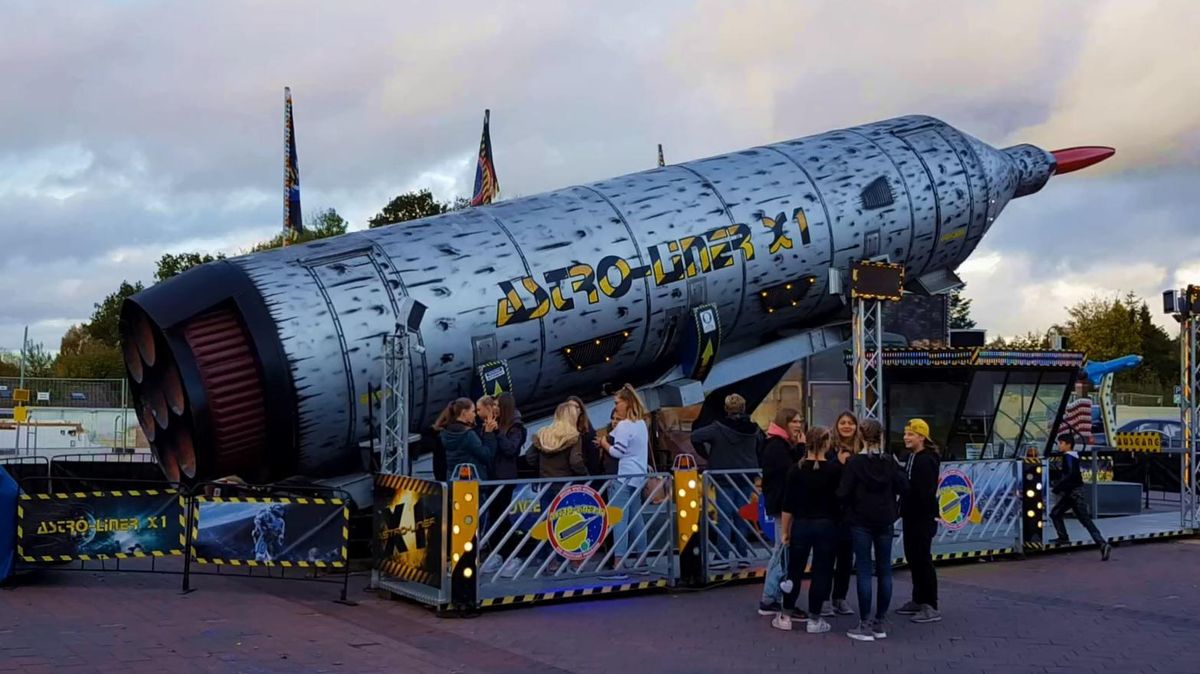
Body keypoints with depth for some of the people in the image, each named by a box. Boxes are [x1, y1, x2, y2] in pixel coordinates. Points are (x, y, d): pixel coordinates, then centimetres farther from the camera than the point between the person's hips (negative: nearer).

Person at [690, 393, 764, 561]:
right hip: (746, 478, 3)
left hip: (724, 478, -3)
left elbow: (695, 436, -18)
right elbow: (760, 450, 8)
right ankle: (742, 556, 11)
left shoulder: (718, 428, -10)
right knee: (742, 516, 10)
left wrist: (707, 455, -5)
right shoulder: (754, 429, 2)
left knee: (724, 516, -1)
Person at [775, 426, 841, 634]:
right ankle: (814, 620, 9)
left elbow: (788, 504, -2)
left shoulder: (796, 469, -2)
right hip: (826, 525, -2)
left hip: (801, 525, 2)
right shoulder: (835, 469, -8)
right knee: (821, 572, 6)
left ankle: (785, 617, 16)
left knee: (794, 570, 11)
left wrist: (784, 530, 6)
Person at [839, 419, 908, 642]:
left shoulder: (854, 462, -10)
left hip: (861, 522, -3)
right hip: (885, 522, 3)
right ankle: (881, 623, 15)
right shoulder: (889, 462, -1)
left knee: (864, 571, -1)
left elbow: (843, 493, -15)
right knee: (884, 571, 10)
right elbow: (903, 487, -6)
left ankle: (865, 625, -1)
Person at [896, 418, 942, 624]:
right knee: (913, 558, 15)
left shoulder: (927, 460, -15)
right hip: (912, 516, 10)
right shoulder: (913, 457, 15)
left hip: (923, 517, -10)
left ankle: (931, 606, -2)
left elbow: (925, 492, -23)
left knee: (923, 559, -6)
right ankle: (918, 600, 25)